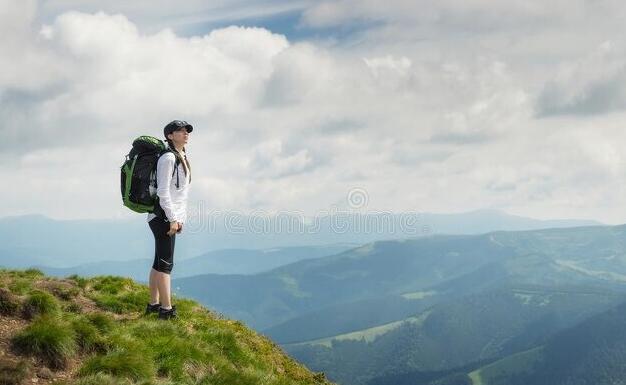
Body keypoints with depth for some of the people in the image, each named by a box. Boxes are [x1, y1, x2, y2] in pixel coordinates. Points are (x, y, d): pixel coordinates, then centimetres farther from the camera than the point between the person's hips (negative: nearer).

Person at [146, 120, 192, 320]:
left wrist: (180, 217, 17)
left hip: (172, 216, 9)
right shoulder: (168, 158, -13)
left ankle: (154, 304, 20)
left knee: (159, 262, 13)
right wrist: (173, 219, -18)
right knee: (166, 264, -7)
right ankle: (166, 309, -5)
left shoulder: (182, 158, 17)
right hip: (163, 216, -9)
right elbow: (163, 191, -18)